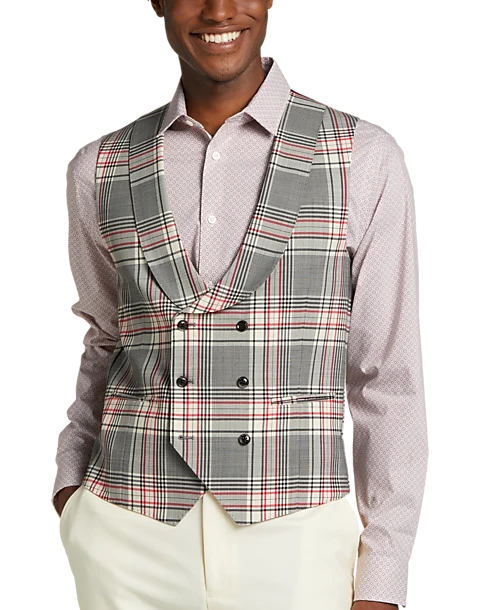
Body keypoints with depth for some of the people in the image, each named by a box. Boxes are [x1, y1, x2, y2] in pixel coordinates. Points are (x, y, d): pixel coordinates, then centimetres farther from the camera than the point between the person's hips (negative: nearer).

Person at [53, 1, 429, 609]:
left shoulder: (365, 158, -2)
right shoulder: (99, 170, 5)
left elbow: (389, 375, -1)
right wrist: (71, 479, 4)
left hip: (297, 542, -1)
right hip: (128, 542, 2)